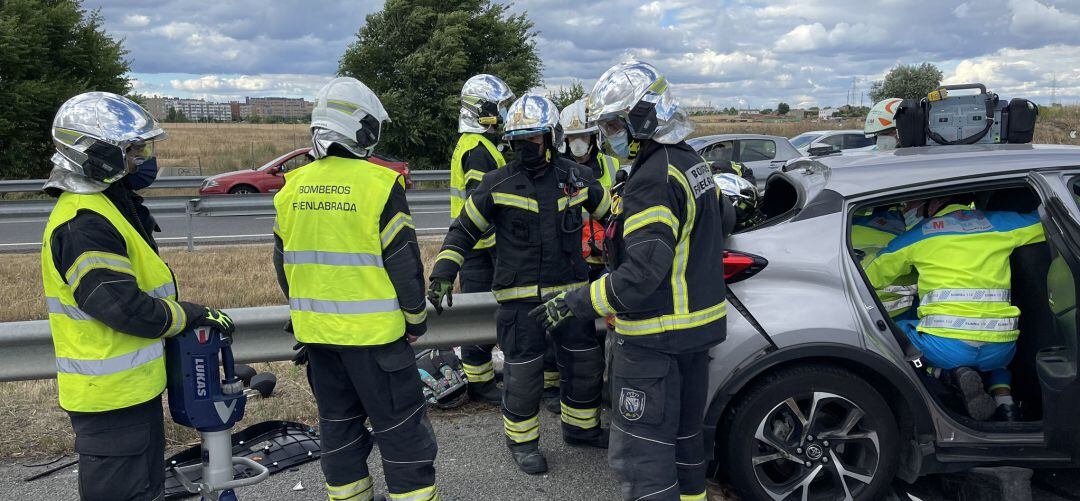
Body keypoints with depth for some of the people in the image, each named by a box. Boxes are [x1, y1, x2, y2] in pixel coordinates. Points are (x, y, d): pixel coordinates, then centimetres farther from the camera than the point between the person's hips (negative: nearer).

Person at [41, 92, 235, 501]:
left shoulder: (112, 206, 12)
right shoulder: (83, 224, -23)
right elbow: (122, 306, -29)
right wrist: (193, 315, -17)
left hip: (132, 385, 11)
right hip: (111, 393, -11)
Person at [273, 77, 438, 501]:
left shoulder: (292, 188, 3)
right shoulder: (380, 184, -15)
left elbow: (283, 262, 11)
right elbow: (403, 260, -12)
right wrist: (416, 317, 1)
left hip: (315, 329, 6)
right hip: (371, 330, -6)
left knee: (337, 420, 20)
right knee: (399, 425, 6)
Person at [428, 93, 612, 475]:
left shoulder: (576, 179, 1)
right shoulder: (498, 184, -6)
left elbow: (612, 214, 15)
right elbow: (463, 230, 1)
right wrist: (442, 274, -7)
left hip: (570, 287, 4)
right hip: (519, 295, -3)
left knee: (584, 361, 14)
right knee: (523, 370, 1)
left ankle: (580, 426, 35)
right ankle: (521, 440, 22)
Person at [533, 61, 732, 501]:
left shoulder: (654, 177, -22)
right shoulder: (692, 163, 9)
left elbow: (642, 273, -27)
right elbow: (724, 221, 24)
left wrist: (573, 304, -22)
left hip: (655, 338, -10)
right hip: (699, 326, 10)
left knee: (642, 453, -3)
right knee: (684, 433, 22)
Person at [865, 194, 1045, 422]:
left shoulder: (917, 235, 8)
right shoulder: (998, 223, 11)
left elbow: (868, 277, 16)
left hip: (945, 348, -4)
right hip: (1000, 350, 4)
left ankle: (957, 372, 0)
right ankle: (1004, 401, 10)